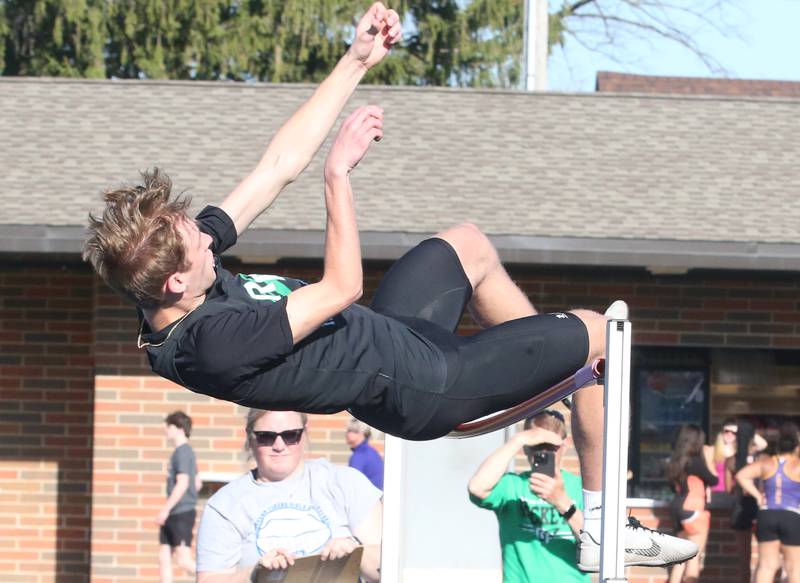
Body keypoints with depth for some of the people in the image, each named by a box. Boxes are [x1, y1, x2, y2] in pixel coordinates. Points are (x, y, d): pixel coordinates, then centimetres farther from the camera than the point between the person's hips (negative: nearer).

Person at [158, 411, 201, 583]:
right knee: (164, 557, 8)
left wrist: (166, 509, -20)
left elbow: (182, 483, -21)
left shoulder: (183, 452, -13)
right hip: (173, 515, 10)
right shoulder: (183, 452, 16)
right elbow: (198, 483, 23)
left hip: (182, 514, -10)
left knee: (184, 561, -13)